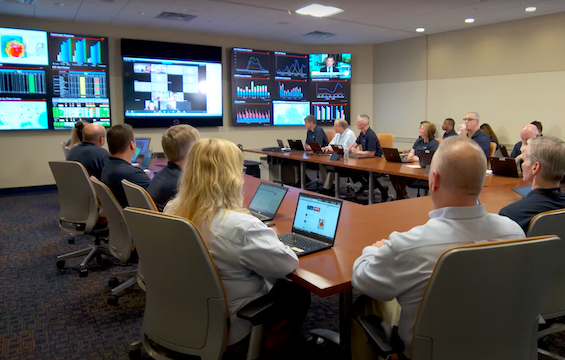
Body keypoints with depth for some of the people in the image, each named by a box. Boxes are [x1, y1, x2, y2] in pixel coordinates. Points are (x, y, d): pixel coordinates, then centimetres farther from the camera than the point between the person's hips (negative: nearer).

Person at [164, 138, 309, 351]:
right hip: (227, 328, -7)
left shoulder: (172, 211, -9)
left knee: (279, 286, 25)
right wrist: (267, 239, -2)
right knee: (298, 293, 17)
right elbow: (287, 264, -21)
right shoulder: (240, 226, -33)